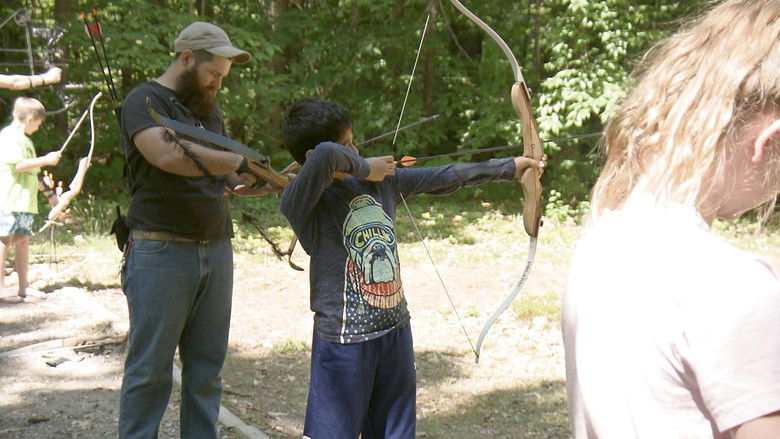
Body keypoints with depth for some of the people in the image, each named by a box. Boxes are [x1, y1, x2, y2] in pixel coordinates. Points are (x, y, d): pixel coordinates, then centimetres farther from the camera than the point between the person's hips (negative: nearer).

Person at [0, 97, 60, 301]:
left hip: (25, 200, 9)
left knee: (23, 239, 7)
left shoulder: (24, 139, 23)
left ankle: (24, 286, 10)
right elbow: (18, 165, -19)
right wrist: (45, 160, -16)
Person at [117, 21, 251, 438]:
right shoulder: (144, 100, -5)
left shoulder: (210, 110, 20)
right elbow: (166, 155, -25)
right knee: (150, 369, -1)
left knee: (207, 369, 10)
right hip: (161, 253, -7)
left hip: (216, 251, 7)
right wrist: (242, 161, -24)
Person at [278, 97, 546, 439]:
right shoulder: (301, 201, -16)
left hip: (395, 331, 7)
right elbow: (325, 156, -36)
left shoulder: (380, 180, 6)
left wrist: (509, 167, 20)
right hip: (344, 342, -6)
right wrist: (363, 167, -16)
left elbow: (441, 179, 15)